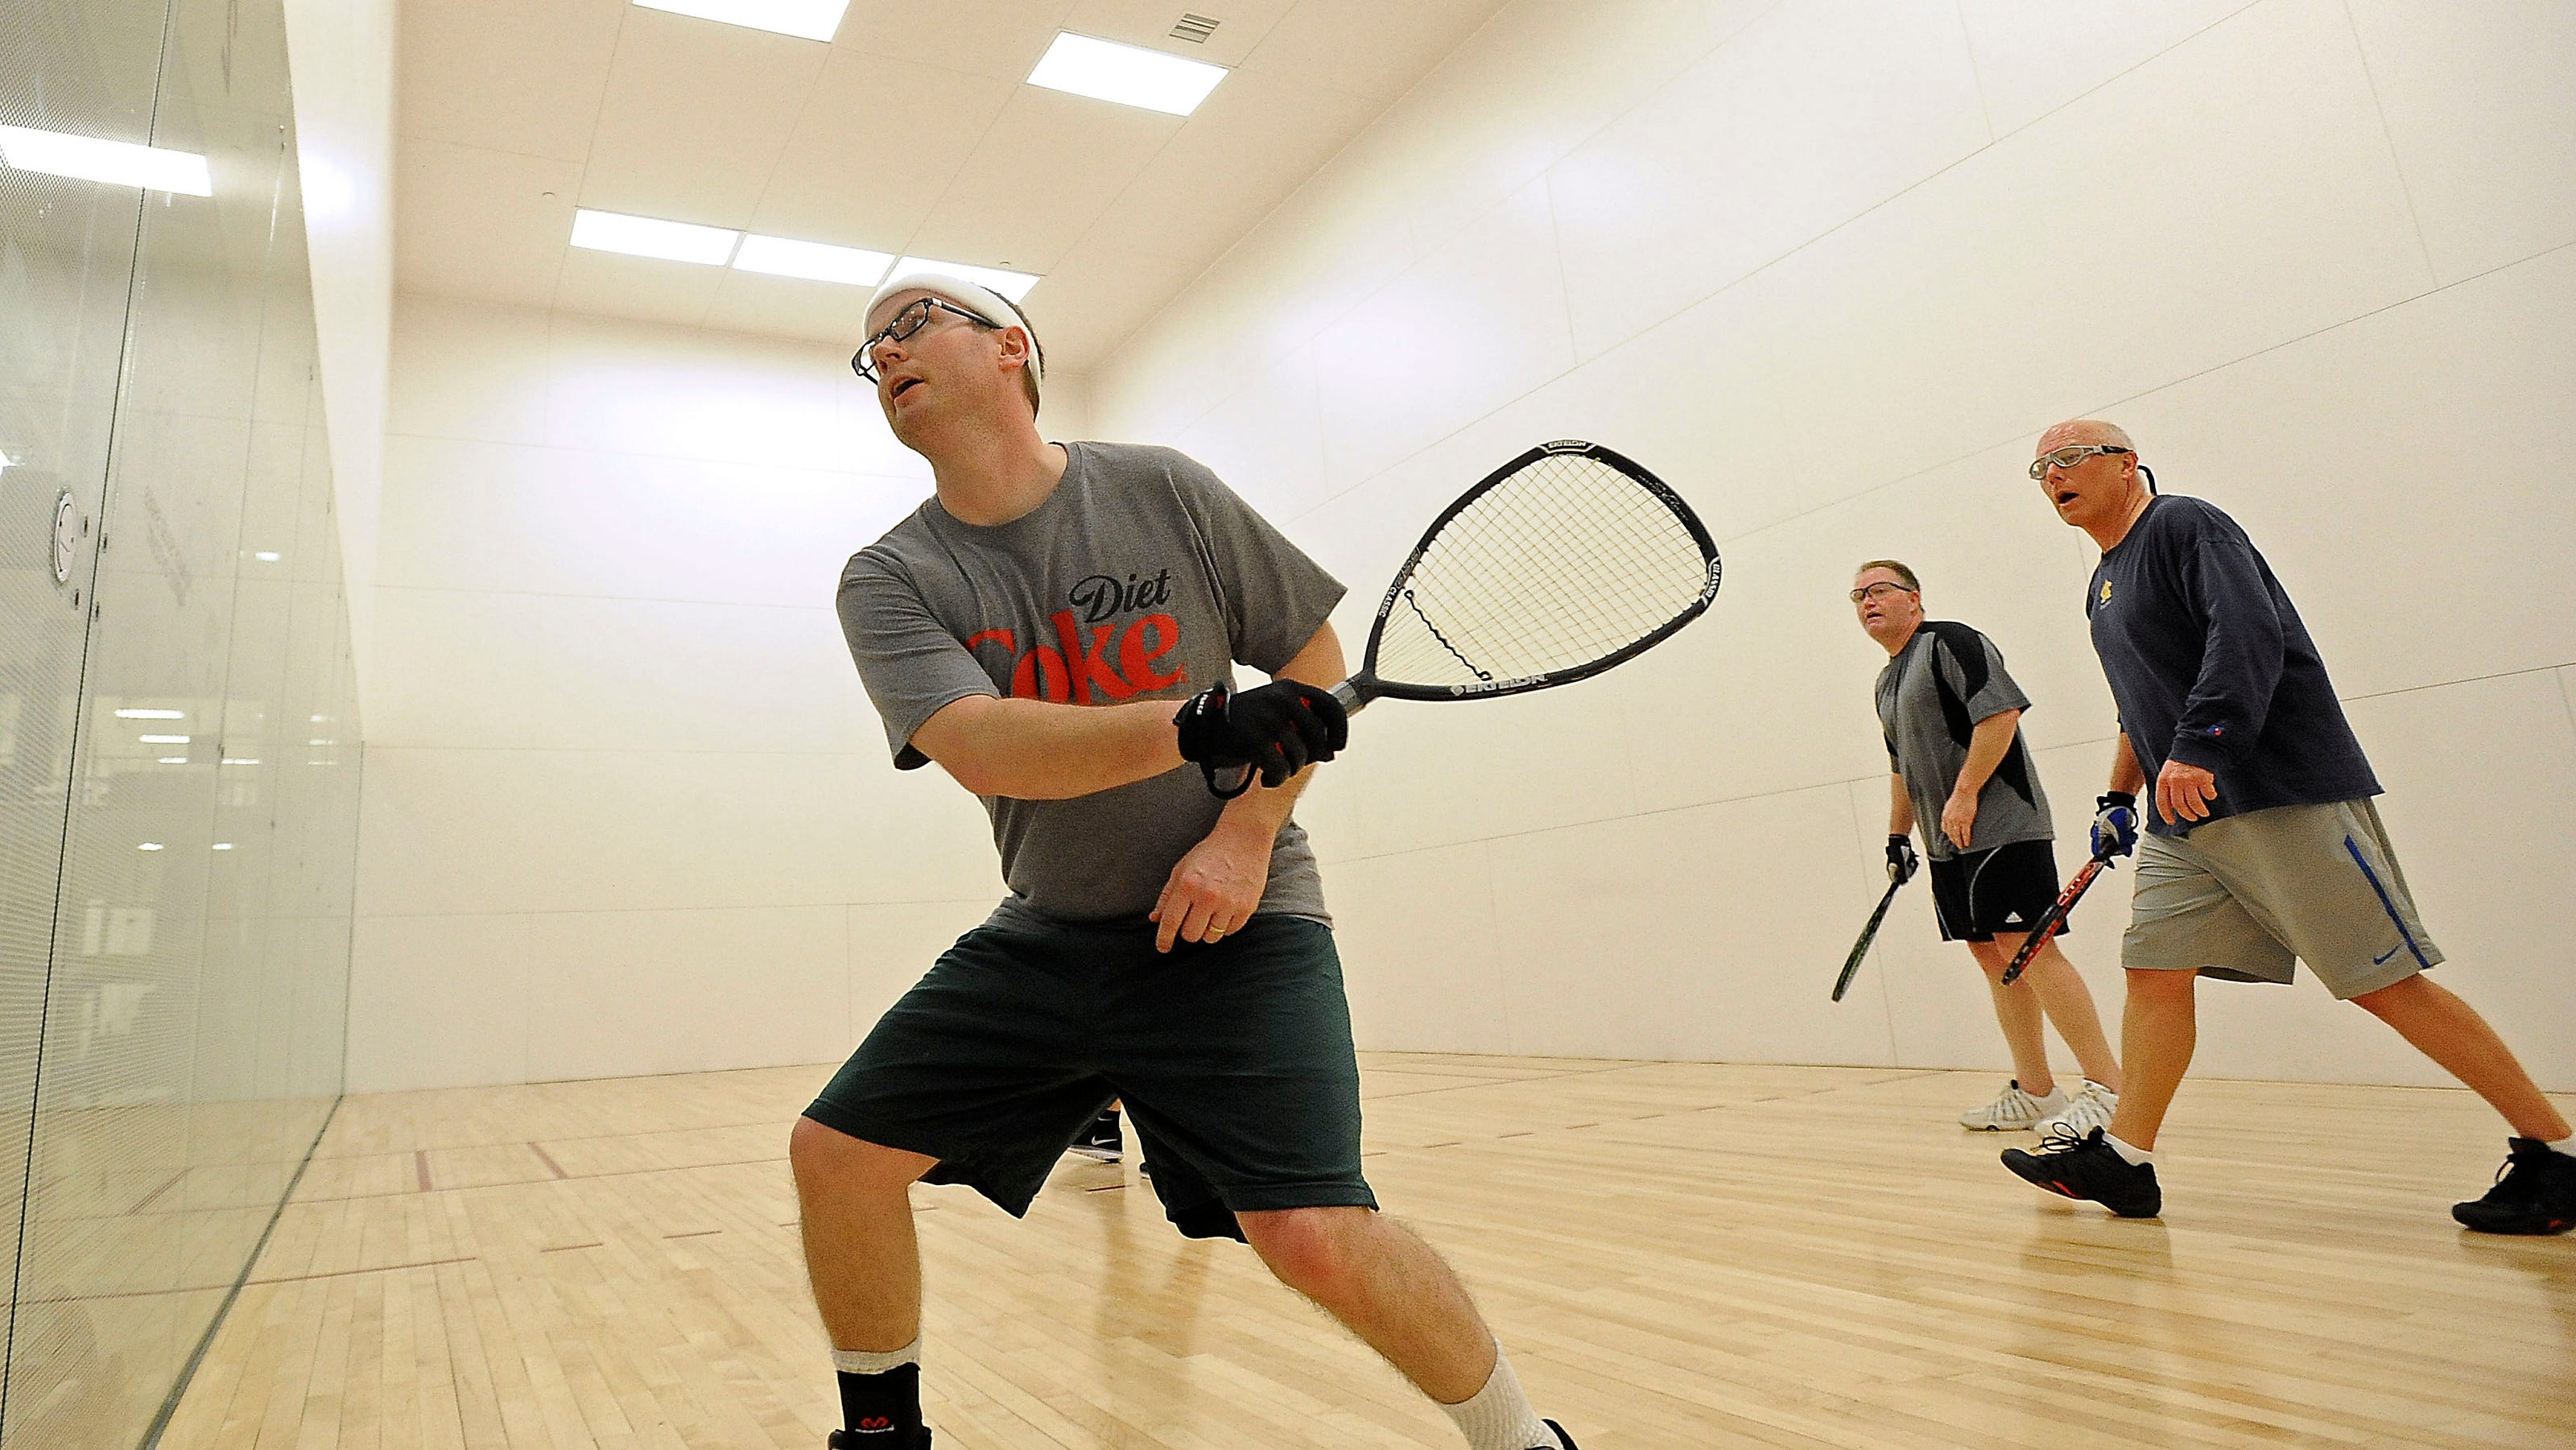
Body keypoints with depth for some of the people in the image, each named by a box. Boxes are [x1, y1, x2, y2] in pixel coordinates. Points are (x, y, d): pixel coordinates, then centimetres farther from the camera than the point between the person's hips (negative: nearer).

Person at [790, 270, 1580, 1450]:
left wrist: (1246, 834, -12)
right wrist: (1194, 727, -36)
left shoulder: (1162, 491, -4)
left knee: (1313, 1237, -19)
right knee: (836, 1152, -1)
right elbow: (982, 750, -21)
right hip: (1046, 933, 4)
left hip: (1234, 922, -3)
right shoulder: (888, 583, -3)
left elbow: (1314, 659, 2)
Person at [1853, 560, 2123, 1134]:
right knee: (1993, 957, 8)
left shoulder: (1950, 642, -7)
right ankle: (2035, 1092, 14)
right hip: (1947, 846, 9)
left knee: (2026, 947, -14)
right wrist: (1898, 836, 23)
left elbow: (2000, 712, -19)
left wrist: (1965, 794, -21)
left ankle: (2108, 1088, -7)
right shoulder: (1887, 683, 20)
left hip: (2001, 827, -9)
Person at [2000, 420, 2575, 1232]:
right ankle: (2123, 1159, 4)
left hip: (2286, 797, -9)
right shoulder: (2103, 585, 20)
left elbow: (2248, 634, -22)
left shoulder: (2185, 525, -6)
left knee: (2387, 984, -6)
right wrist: (2119, 798, 26)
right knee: (2154, 969, 1)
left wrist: (2195, 751, -31)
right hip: (2183, 817, 9)